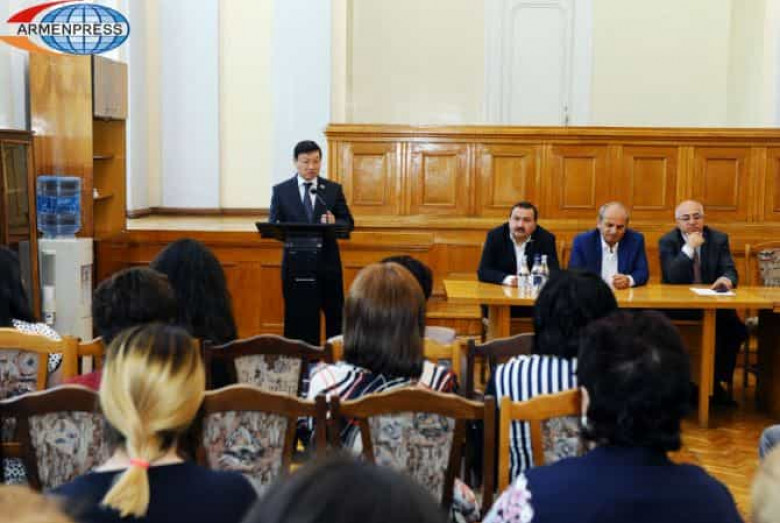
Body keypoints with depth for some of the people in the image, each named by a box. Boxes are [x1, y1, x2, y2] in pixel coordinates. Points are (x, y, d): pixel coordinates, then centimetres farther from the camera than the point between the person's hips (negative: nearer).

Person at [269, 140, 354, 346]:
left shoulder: (334, 189, 7)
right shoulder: (281, 190, 4)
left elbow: (349, 223, 4)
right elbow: (272, 226, 2)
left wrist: (334, 223, -19)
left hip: (327, 262, 1)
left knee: (335, 314, 6)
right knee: (298, 317, 3)